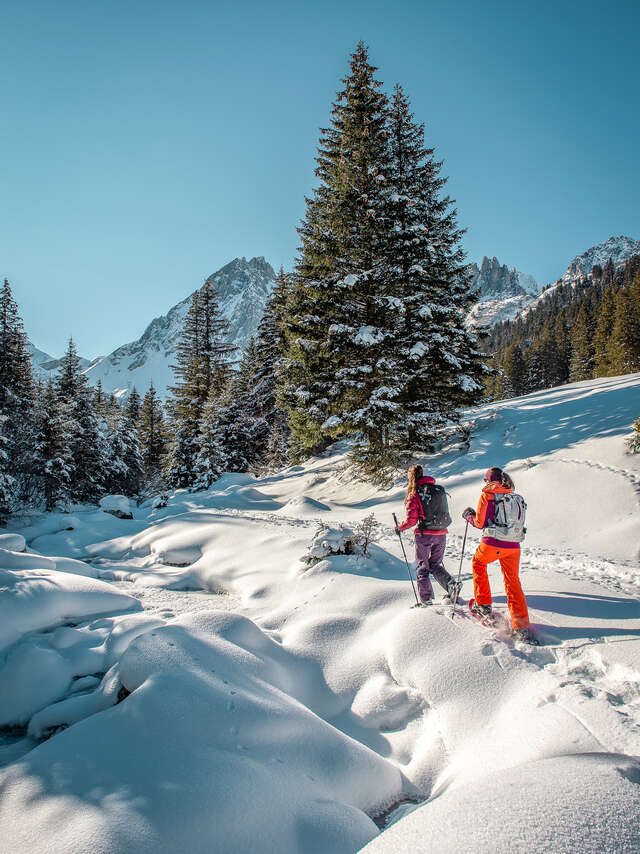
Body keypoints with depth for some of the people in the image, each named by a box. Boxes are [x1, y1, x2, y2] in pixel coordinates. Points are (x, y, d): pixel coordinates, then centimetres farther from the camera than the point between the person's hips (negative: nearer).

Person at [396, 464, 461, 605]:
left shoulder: (414, 494, -8)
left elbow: (412, 519, -11)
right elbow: (445, 514, 13)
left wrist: (400, 528, 6)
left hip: (424, 535, -5)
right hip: (441, 534, 5)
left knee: (422, 567, 10)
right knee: (435, 565, 19)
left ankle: (426, 600, 9)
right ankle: (452, 585, -4)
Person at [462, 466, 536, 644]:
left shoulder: (487, 495, -2)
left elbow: (479, 523, -3)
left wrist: (469, 515, 17)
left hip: (492, 543, -4)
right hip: (513, 546, 4)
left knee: (478, 563, 25)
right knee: (513, 583, 8)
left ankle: (483, 605, 26)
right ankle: (522, 626, 0)